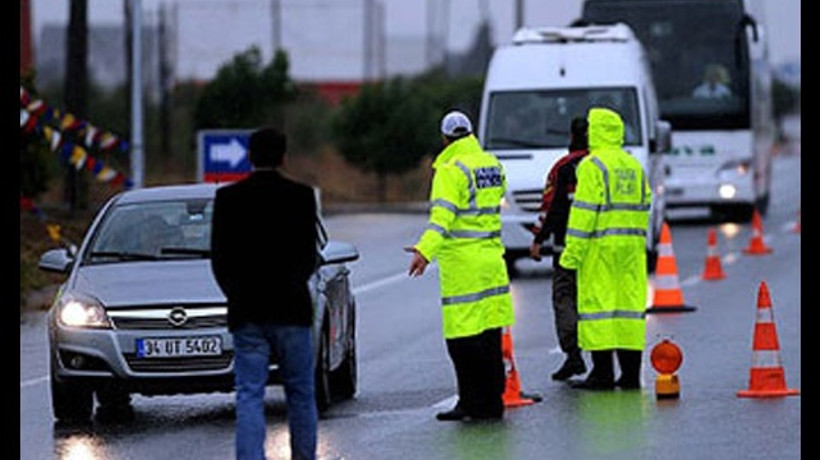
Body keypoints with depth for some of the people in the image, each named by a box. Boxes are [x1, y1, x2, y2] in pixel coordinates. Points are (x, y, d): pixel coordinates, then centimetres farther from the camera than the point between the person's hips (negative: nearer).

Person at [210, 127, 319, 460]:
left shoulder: (228, 198, -1)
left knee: (249, 396, -1)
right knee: (300, 394, 12)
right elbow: (309, 255, -1)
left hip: (245, 312, 1)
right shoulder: (300, 196, -3)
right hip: (291, 309, 0)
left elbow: (219, 258, 1)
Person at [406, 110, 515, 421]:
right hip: (491, 260, 8)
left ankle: (473, 402, -6)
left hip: (462, 264, -8)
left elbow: (443, 215, -25)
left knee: (463, 337, -5)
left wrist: (426, 250, -35)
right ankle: (492, 402, 16)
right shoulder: (492, 165, 12)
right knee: (490, 335, 12)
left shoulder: (450, 171, -12)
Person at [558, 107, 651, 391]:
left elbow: (584, 211, -13)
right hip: (631, 246, 7)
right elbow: (643, 207, 17)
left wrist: (572, 252, -12)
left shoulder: (592, 166, -8)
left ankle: (603, 373, -7)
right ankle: (630, 373, 8)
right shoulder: (634, 166, 15)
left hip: (601, 246, -7)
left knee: (598, 304, -4)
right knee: (629, 302, 8)